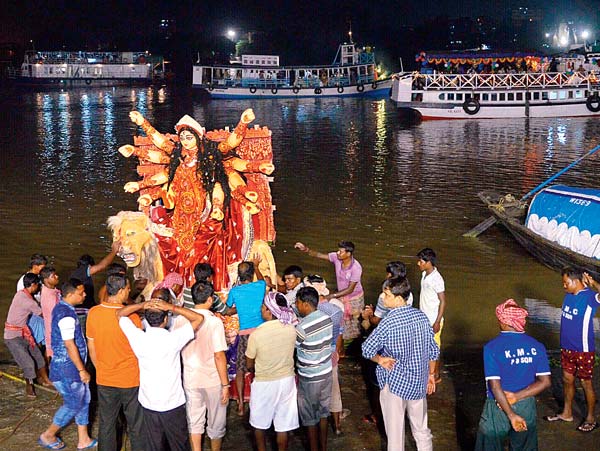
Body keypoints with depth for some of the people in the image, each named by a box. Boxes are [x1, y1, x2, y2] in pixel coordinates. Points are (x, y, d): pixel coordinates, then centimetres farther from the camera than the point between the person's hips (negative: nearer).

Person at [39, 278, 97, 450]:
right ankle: (47, 436, 20)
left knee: (83, 400, 15)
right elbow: (70, 346, -25)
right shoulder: (66, 315, -25)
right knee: (73, 405, 4)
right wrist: (82, 370, -18)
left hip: (69, 365, 10)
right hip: (68, 368, -10)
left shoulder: (61, 308, 8)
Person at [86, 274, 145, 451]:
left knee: (106, 425, 17)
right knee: (136, 427, 10)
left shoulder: (93, 313, -8)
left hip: (104, 381, 4)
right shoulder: (131, 317, -20)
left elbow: (91, 348, 2)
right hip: (131, 381, -4)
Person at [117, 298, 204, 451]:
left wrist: (141, 306, -12)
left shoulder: (139, 338, -11)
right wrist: (172, 307, -16)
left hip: (148, 404, 3)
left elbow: (120, 314, 3)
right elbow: (199, 318, -8)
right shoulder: (173, 339, -18)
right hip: (173, 404, -3)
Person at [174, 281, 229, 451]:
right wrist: (225, 385, -11)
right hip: (213, 380, -3)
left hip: (190, 379, 4)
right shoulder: (214, 322, -17)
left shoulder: (180, 319, -5)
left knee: (194, 422, 15)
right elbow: (219, 356, -19)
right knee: (216, 423, 15)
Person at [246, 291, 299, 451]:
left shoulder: (256, 334, -21)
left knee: (259, 424, 20)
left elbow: (249, 365, -8)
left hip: (264, 383, -3)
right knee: (283, 426, 13)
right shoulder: (291, 329, -11)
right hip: (287, 380, 3)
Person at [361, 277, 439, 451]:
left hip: (394, 383, -5)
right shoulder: (421, 317, -5)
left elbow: (367, 350, -18)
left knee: (395, 430, 11)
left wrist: (380, 360, 0)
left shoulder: (388, 322, -21)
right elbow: (433, 350, 3)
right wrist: (430, 374, 15)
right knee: (421, 430, 19)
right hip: (418, 383, 5)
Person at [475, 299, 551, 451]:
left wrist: (511, 415, -18)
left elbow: (495, 386, -21)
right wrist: (517, 397, -12)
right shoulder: (536, 346, -5)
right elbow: (545, 382, -8)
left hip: (499, 408, -4)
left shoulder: (491, 347, -17)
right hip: (527, 408, 4)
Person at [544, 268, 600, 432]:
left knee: (586, 383, 7)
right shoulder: (570, 294, 1)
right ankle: (567, 413, 36)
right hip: (567, 348, 7)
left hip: (583, 350, -7)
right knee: (567, 380, 19)